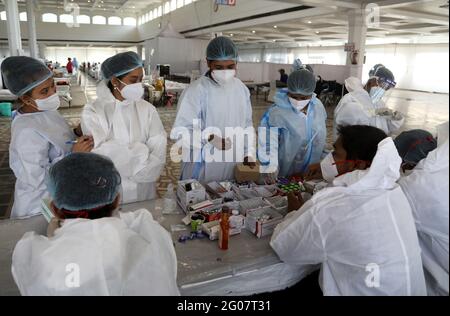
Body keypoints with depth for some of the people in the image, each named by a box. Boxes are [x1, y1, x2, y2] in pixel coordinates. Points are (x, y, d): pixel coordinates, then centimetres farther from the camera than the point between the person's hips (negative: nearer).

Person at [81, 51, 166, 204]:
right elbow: (102, 154, -20)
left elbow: (158, 150, -12)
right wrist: (142, 152, -15)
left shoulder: (147, 109, -3)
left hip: (144, 192, 3)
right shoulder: (92, 112, -10)